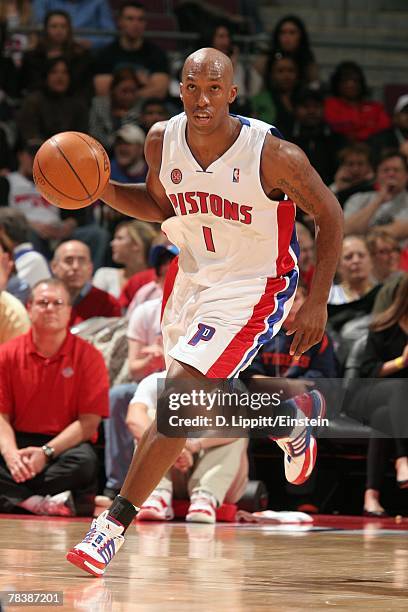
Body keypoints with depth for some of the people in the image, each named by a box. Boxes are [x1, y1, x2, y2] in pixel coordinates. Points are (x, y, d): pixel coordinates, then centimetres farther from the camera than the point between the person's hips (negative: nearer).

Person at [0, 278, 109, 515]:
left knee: (85, 460, -36)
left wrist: (46, 452, -19)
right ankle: (42, 503, -35)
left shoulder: (88, 356, 1)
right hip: (19, 441, 1)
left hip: (65, 444, -1)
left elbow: (89, 421, -5)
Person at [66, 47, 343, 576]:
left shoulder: (273, 154, -25)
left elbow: (329, 216, -11)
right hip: (192, 275, 7)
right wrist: (104, 191, -9)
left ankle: (114, 524, -13)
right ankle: (295, 417, 55)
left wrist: (317, 303, -14)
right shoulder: (162, 140, -11)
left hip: (252, 289, -6)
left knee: (177, 393, -19)